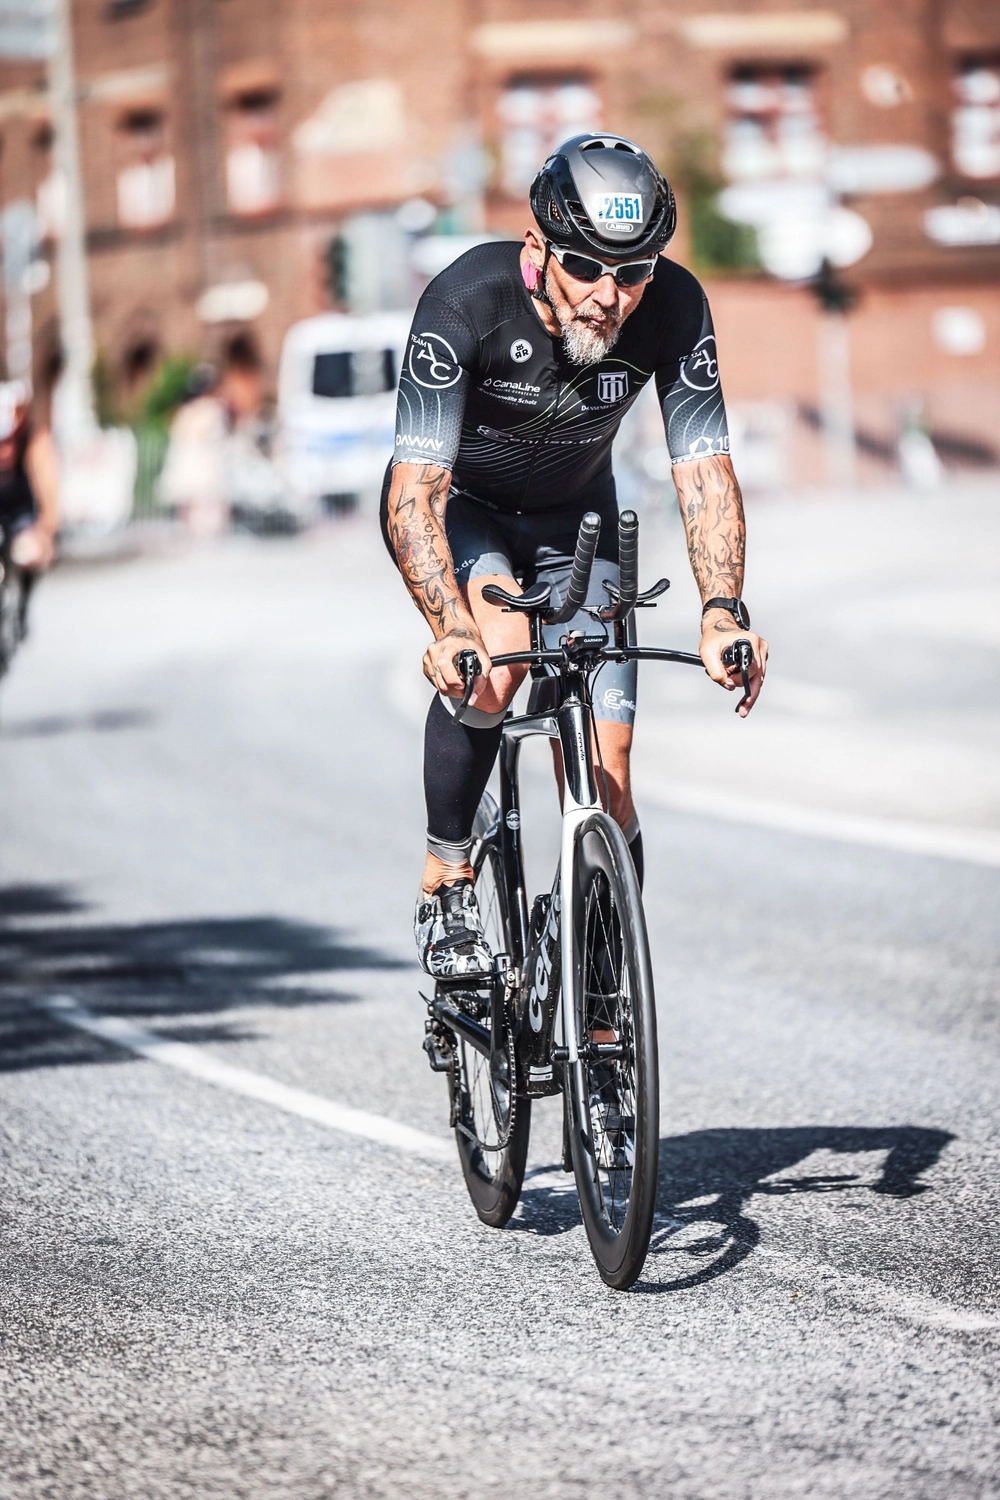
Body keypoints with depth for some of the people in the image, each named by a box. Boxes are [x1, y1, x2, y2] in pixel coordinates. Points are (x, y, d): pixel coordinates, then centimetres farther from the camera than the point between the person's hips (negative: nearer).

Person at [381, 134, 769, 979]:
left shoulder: (674, 308, -26)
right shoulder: (468, 301, -34)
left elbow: (705, 468, -24)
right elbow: (414, 491, -36)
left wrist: (723, 611, -41)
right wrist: (452, 630, -51)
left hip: (572, 519, 3)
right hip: (459, 505, -3)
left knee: (606, 785, -6)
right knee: (496, 656, -35)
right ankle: (446, 887, -13)